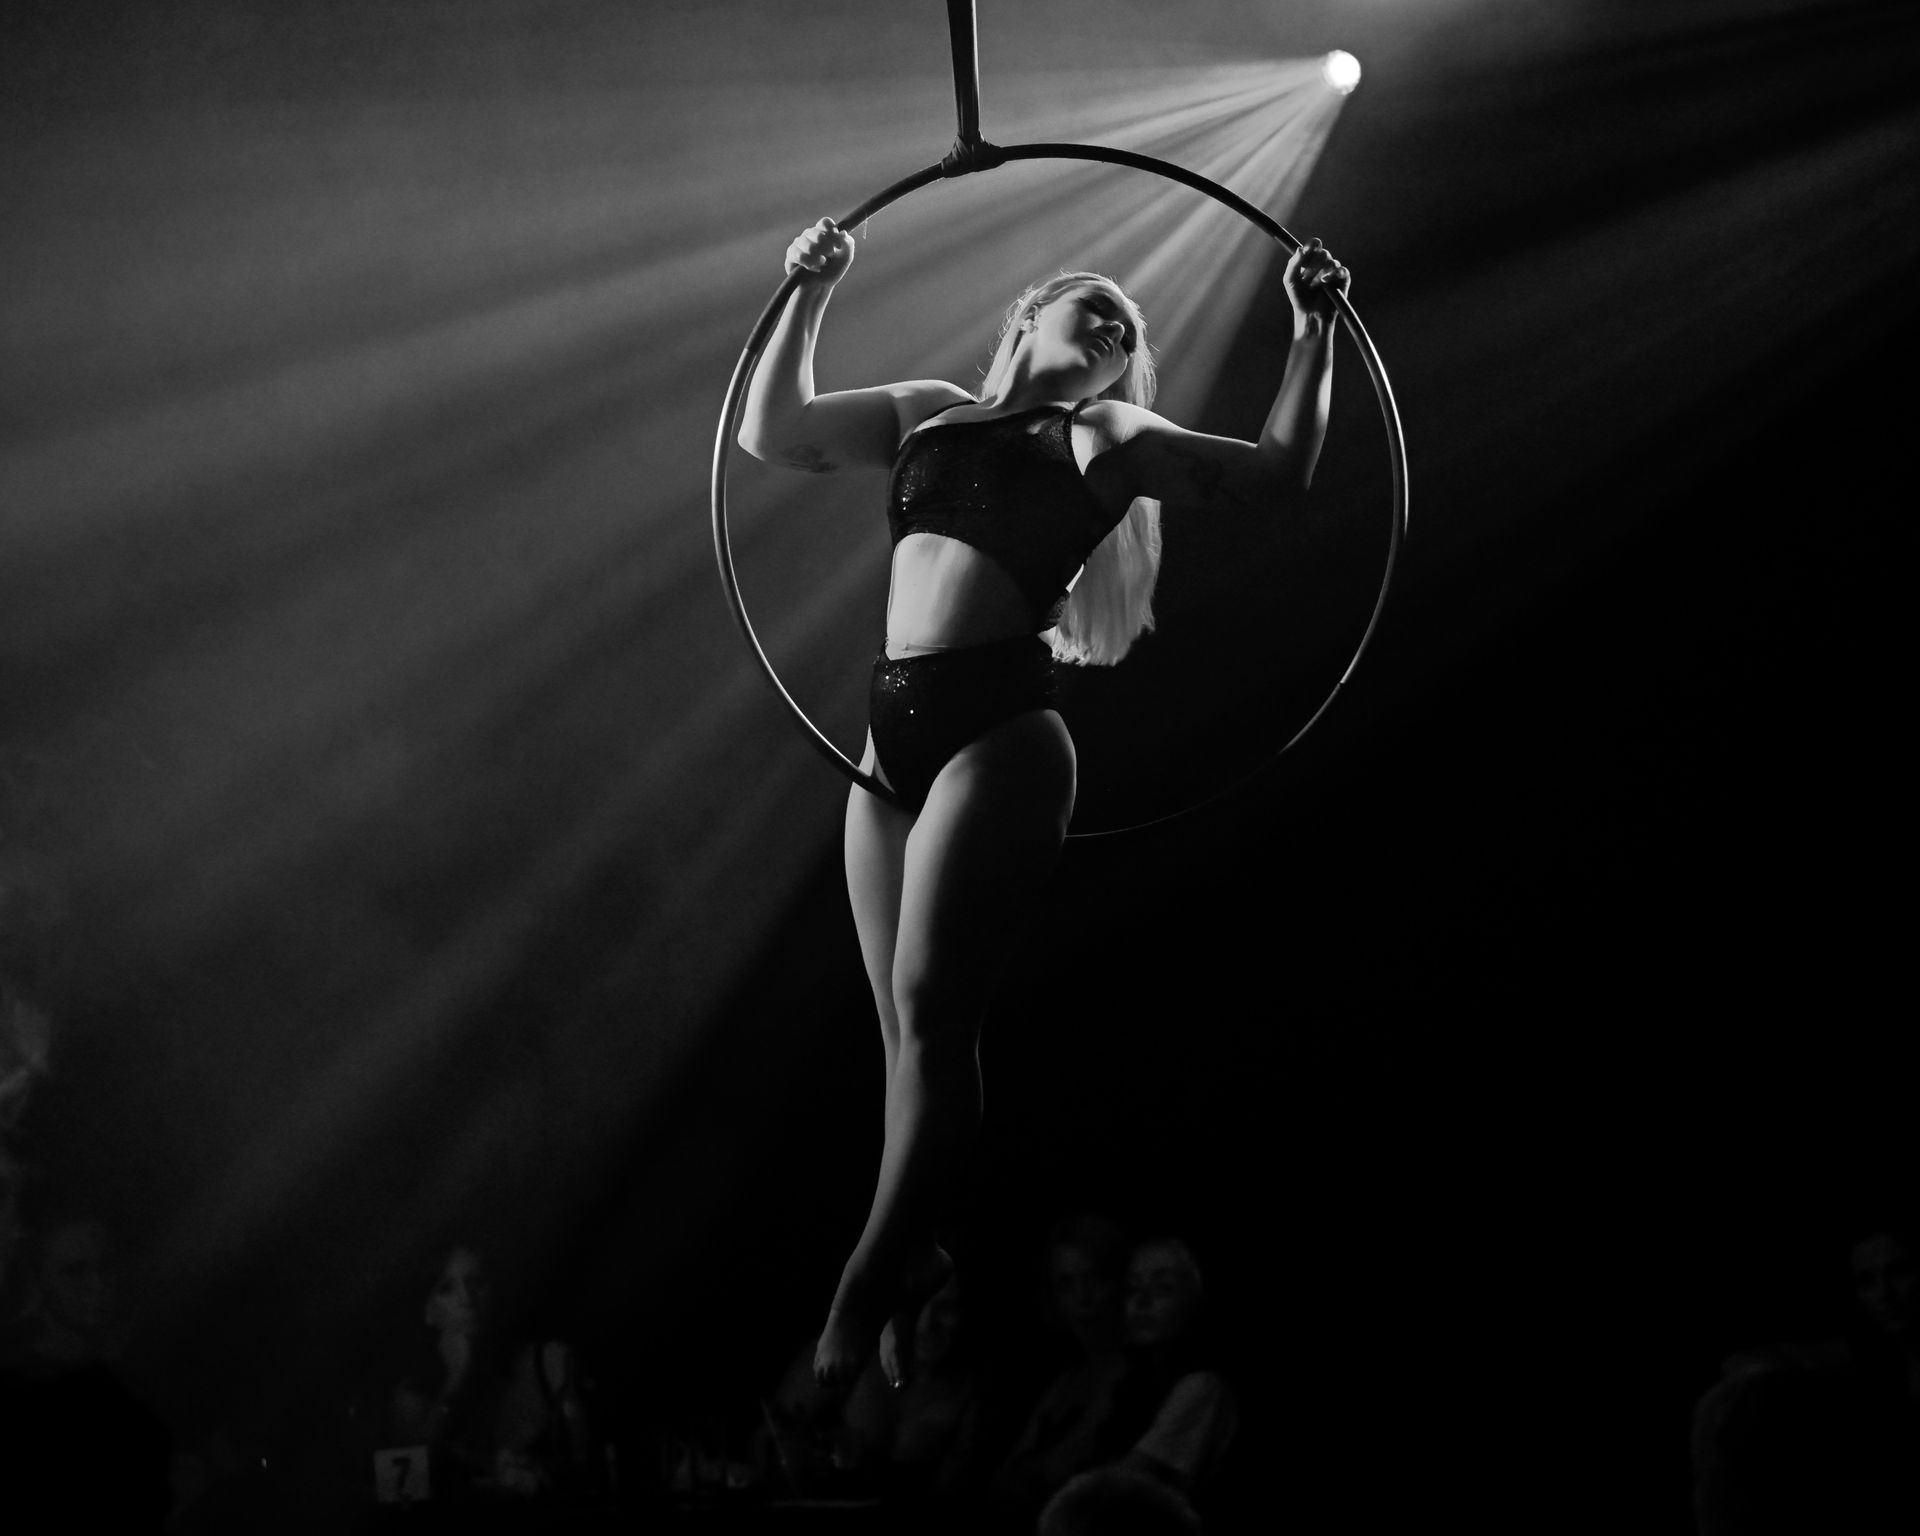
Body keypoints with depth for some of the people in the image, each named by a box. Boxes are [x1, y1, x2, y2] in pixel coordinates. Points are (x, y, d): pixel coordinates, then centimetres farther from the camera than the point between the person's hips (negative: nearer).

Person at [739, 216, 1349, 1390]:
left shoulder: (1108, 436, 14)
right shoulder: (929, 412, 22)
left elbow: (1279, 474, 9)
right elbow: (771, 433, 17)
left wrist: (1314, 329, 9)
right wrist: (811, 295, 17)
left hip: (997, 725, -4)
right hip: (893, 729, 4)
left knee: (930, 1006, -13)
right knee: (910, 1021, 4)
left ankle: (866, 1293, -14)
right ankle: (920, 1266, 10)